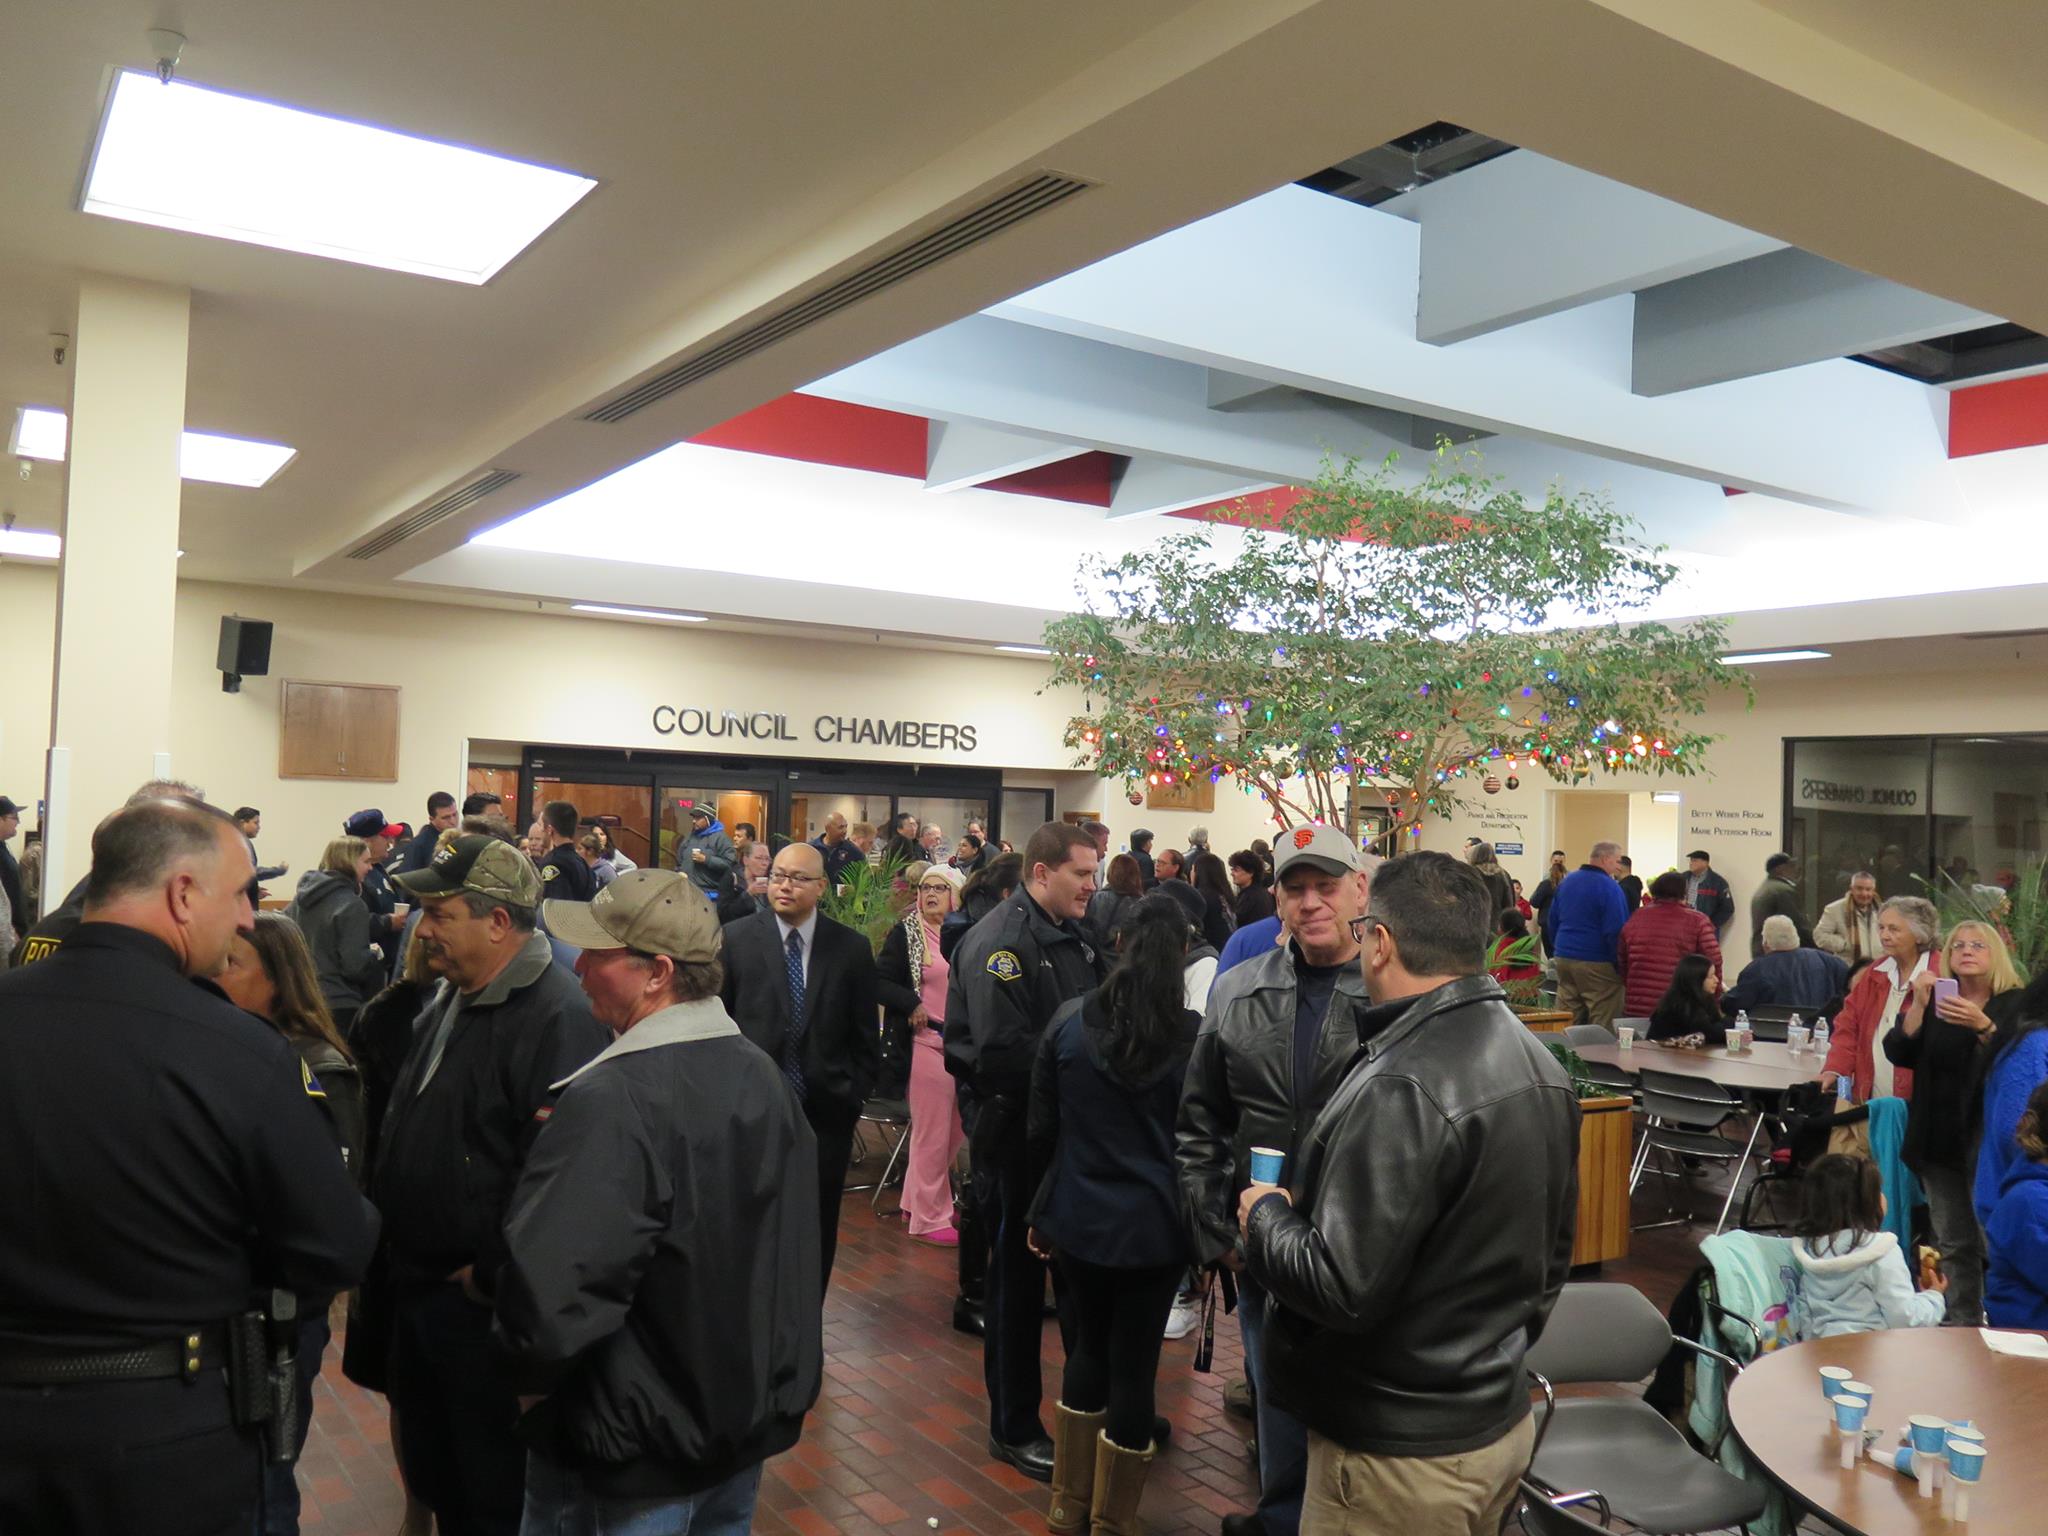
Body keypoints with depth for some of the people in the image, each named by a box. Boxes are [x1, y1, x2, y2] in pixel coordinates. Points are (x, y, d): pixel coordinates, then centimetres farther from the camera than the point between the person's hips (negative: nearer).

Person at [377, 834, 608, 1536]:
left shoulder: (556, 1018, -25)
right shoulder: (449, 999, 7)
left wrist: (493, 1281, -19)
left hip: (480, 1303, -9)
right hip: (417, 1287, 9)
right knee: (431, 1472, 24)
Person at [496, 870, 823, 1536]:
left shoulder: (611, 1101, -27)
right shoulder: (763, 1074, -1)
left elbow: (547, 1298, -32)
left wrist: (531, 1377, -12)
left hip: (636, 1448, -6)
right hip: (752, 1418, 7)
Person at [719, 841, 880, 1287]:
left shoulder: (852, 948, 0)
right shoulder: (736, 939, -2)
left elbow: (865, 1037, 5)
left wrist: (853, 1097, 0)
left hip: (825, 1115, 1)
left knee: (817, 1235, 11)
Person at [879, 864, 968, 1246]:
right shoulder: (905, 933, -3)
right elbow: (881, 980, -4)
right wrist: (913, 1005, -16)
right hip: (925, 1041, -4)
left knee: (955, 1131, 11)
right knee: (932, 1133, 1)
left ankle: (916, 1200, 28)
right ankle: (929, 1218, 14)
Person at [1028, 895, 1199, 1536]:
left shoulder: (1068, 1020, -4)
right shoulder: (1195, 1034, -11)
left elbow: (1042, 1128, 2)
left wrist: (1041, 1209, 14)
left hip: (1077, 1216, 3)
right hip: (1154, 1224, -3)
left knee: (1088, 1345, 21)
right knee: (1133, 1366, 10)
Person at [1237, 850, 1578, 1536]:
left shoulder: (1400, 1088, -27)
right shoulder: (1538, 1063, 3)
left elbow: (1341, 1287, -28)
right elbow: (1551, 1251, 14)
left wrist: (1265, 1215, -10)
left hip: (1403, 1453, -9)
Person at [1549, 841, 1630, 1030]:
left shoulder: (1566, 881, 11)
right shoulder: (1609, 887, -12)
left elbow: (1552, 919, 18)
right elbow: (1616, 931, -15)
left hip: (1564, 958, 7)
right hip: (1596, 964, -7)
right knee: (1602, 1025, -4)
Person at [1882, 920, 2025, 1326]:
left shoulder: (2015, 1004, -1)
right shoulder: (1933, 1000, 9)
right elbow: (1899, 1054, -3)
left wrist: (1982, 1026, -30)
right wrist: (1918, 1004, -14)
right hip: (1941, 1140, 3)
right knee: (1955, 1244, 9)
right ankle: (1963, 1328, 17)